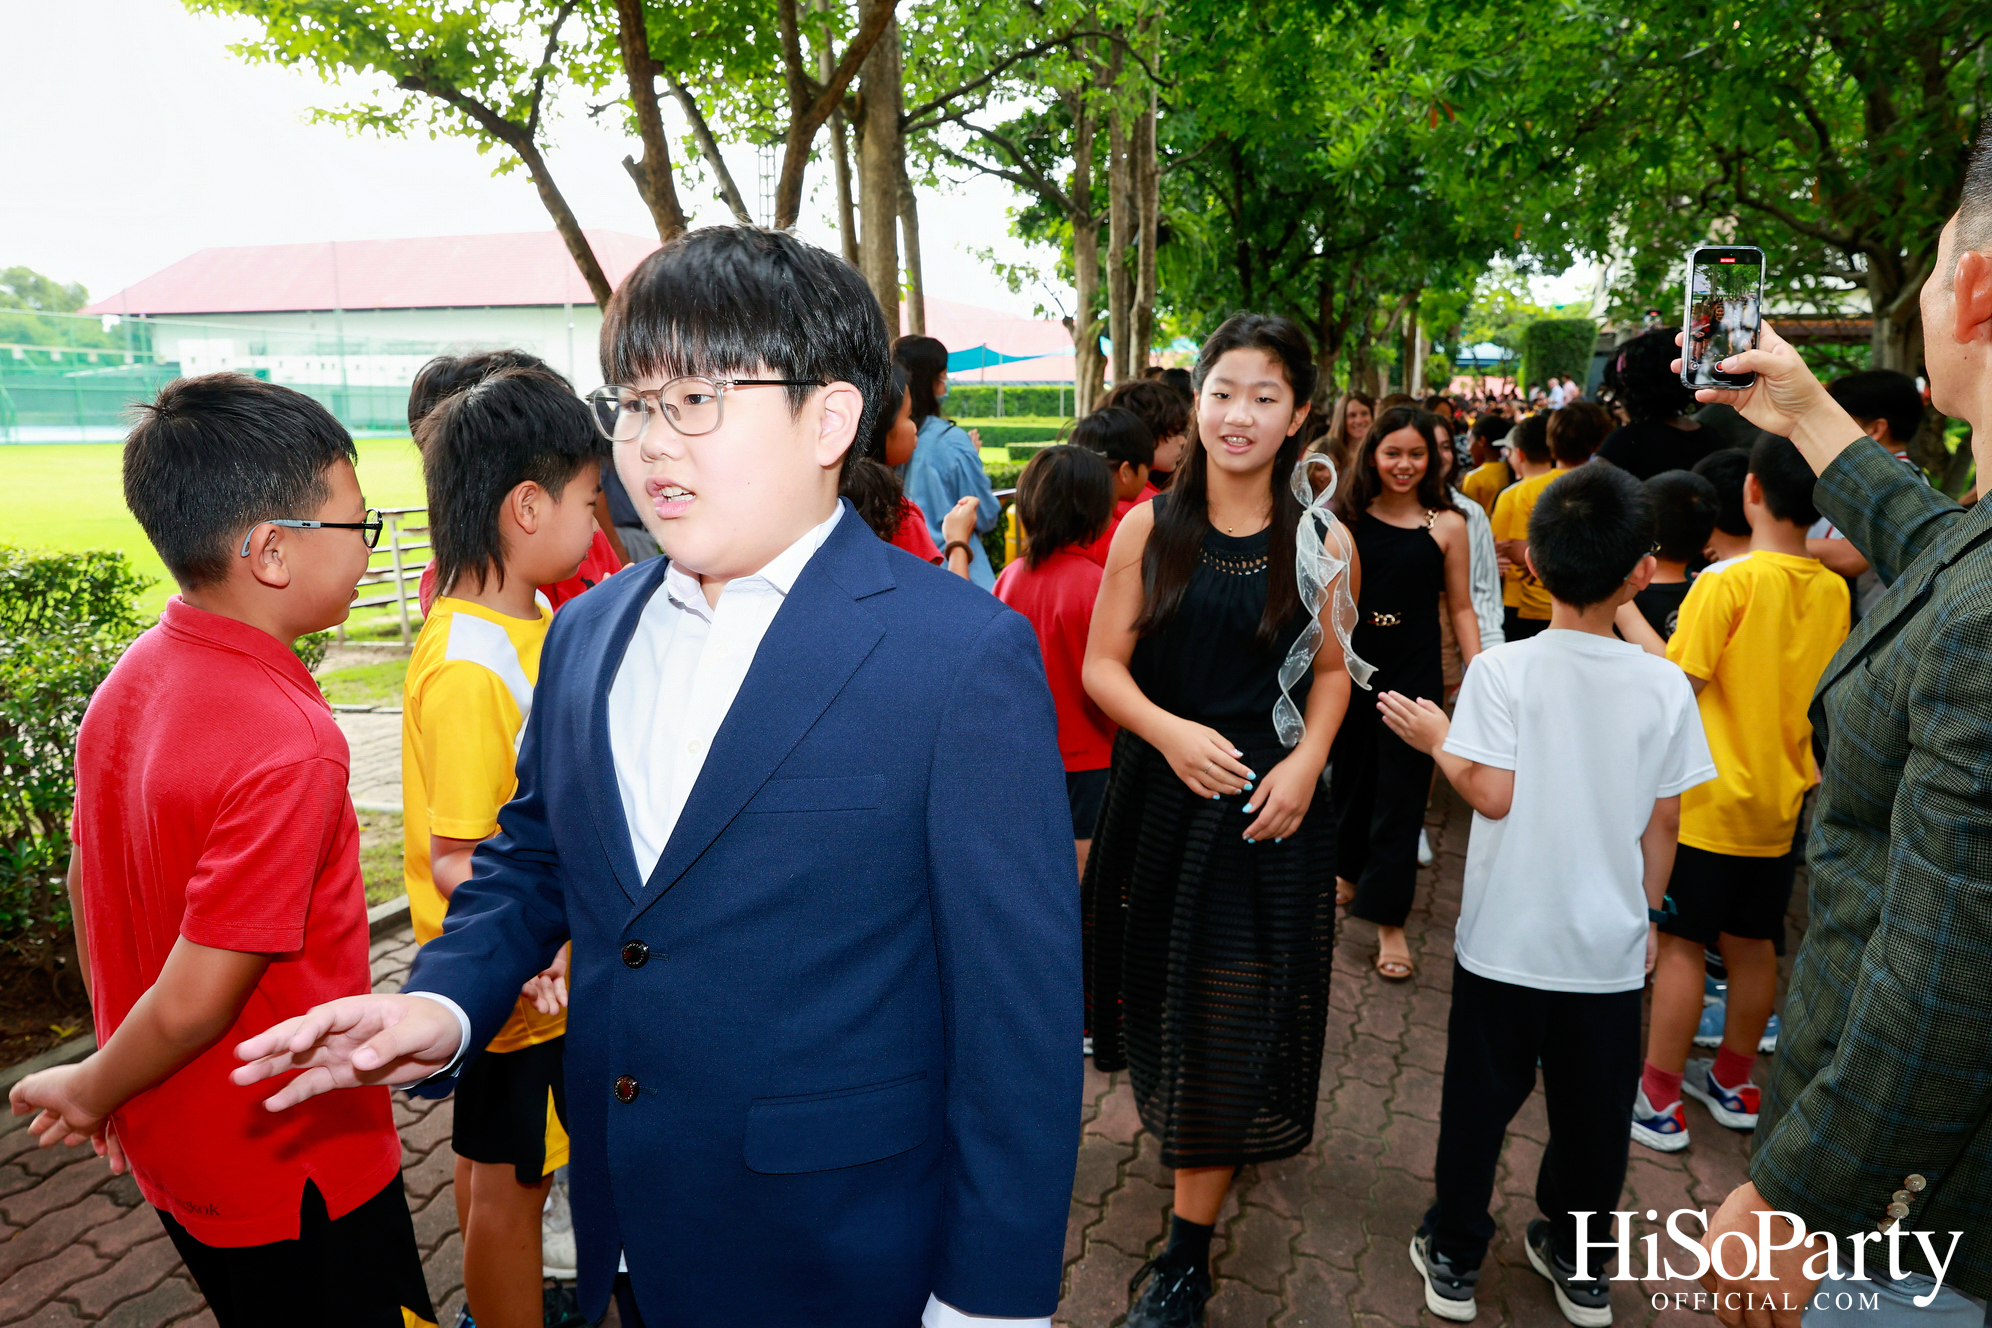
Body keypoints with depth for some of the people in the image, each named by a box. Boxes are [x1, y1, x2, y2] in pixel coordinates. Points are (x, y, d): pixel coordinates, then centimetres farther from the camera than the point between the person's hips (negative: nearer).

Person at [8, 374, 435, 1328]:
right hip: (293, 1170, -8)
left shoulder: (135, 674, -3)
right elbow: (194, 1000, -27)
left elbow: (89, 880, 8)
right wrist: (92, 1092, -6)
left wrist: (110, 1087, 18)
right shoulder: (289, 745, -31)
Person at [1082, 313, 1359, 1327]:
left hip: (1270, 808, -1)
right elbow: (1103, 665, -1)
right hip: (1159, 797, 1)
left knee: (1233, 1017, 2)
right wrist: (1170, 730, -19)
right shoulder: (1148, 529, -2)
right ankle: (1202, 1153, 45)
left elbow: (1330, 670, 7)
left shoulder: (1321, 541, -2)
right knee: (1166, 998, 15)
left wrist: (1305, 762, -9)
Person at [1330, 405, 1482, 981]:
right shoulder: (1349, 518, 3)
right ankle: (1351, 872, 41)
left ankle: (1389, 921, 6)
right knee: (1351, 774, 17)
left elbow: (1461, 607, 0)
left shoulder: (1447, 525, -1)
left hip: (1415, 673, -2)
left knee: (1400, 792, 0)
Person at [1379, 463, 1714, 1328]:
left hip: (1506, 937, -2)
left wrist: (1437, 739, -1)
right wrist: (1647, 913, 13)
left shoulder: (1502, 669, -14)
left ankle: (1453, 1258, 28)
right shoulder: (1665, 687, -7)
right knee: (1593, 1109, 19)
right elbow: (1664, 820, 0)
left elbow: (1493, 794, -18)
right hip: (1609, 941, 2)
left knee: (1479, 1101, 14)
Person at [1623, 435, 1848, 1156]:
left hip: (1704, 800, -6)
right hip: (1779, 801, 6)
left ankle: (1659, 1098, 11)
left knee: (1679, 943, 3)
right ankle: (1733, 1082, 32)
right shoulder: (1832, 591, 2)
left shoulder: (1727, 580, -17)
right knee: (1752, 945, 17)